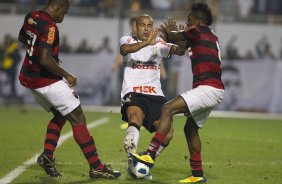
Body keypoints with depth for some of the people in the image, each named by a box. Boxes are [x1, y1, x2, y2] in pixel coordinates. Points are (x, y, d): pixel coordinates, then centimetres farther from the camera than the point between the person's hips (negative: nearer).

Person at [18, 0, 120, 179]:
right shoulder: (50, 27, -22)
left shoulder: (31, 17, 5)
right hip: (46, 81, -9)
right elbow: (45, 60, -29)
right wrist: (67, 75, -16)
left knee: (60, 115, 22)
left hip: (29, 77, 9)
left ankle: (47, 155, 7)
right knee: (77, 118, -4)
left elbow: (22, 38, 26)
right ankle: (96, 167, -6)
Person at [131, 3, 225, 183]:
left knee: (168, 109, -17)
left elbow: (174, 38, 8)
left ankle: (150, 155, -26)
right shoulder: (211, 36, 21)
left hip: (208, 88, -10)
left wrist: (169, 31, 28)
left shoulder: (198, 32, -5)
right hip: (215, 90, 10)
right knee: (190, 127, 19)